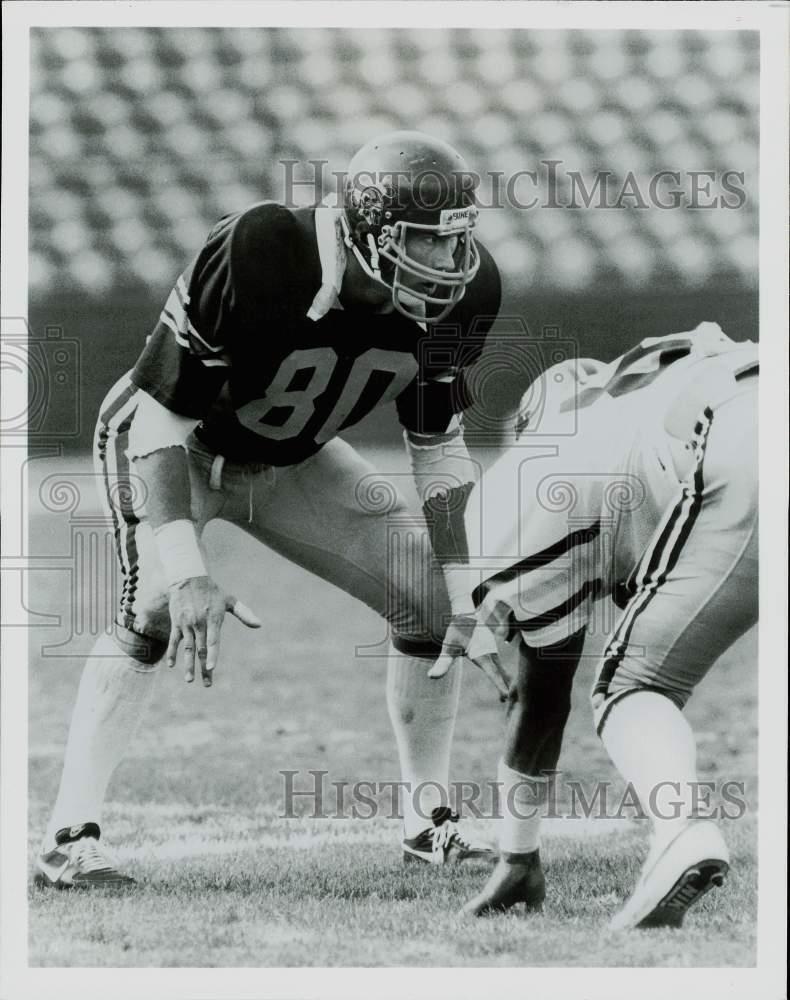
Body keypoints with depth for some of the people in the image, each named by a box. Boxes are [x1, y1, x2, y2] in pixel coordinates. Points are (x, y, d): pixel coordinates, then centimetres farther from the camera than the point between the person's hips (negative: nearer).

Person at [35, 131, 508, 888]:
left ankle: (427, 822, 7)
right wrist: (186, 570, -40)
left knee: (430, 597, -7)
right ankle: (69, 837, -24)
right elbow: (162, 414, -32)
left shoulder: (452, 294, -20)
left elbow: (437, 443, -4)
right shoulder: (255, 260, -38)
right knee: (155, 607, -29)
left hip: (292, 461, 6)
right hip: (175, 444, -5)